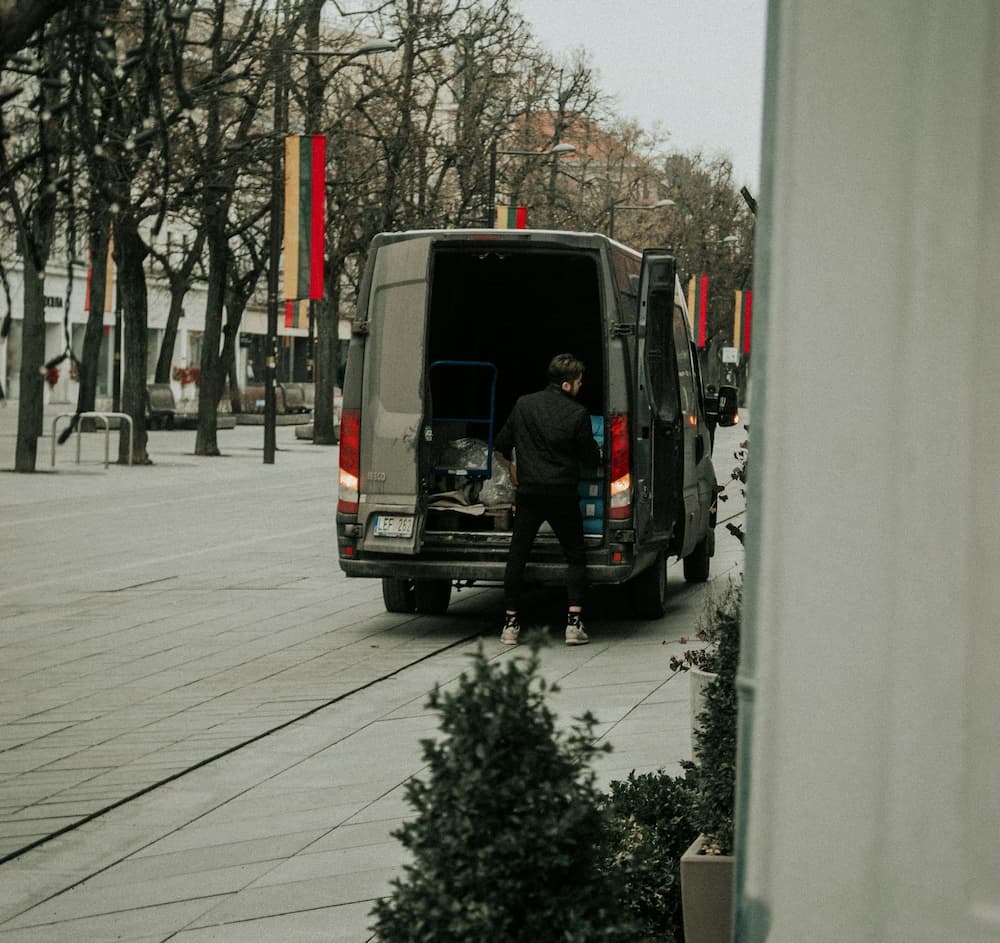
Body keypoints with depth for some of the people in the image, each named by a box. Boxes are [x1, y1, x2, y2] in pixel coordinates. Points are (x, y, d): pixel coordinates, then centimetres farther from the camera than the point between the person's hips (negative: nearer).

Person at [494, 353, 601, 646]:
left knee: (516, 557, 10)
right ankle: (574, 624, -3)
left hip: (528, 493, 3)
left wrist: (513, 464, 32)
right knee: (575, 558, 8)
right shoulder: (577, 415, -9)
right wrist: (599, 454, 23)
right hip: (563, 496, -2)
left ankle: (510, 625, 9)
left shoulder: (523, 405, 2)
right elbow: (591, 456, -1)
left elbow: (501, 443, 12)